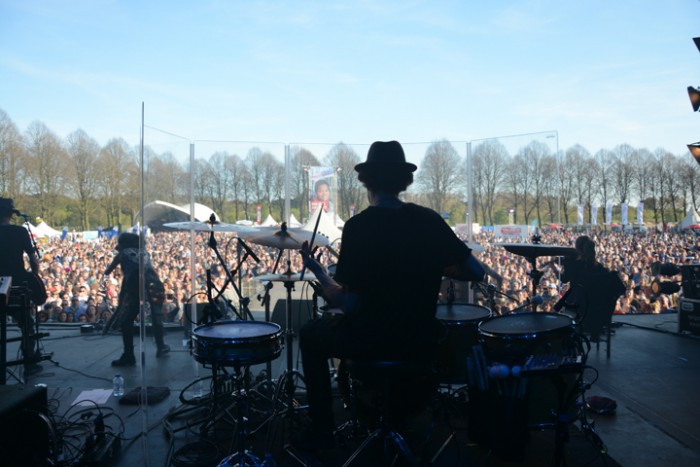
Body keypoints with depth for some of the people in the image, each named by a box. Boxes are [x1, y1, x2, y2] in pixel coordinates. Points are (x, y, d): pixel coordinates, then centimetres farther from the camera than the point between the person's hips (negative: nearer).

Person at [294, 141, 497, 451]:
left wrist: (315, 269, -2)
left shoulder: (359, 226, -17)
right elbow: (476, 272, 0)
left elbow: (348, 304, -18)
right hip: (421, 343, 5)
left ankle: (321, 432, 26)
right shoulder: (429, 220, -4)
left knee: (311, 335, 23)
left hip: (372, 341, -4)